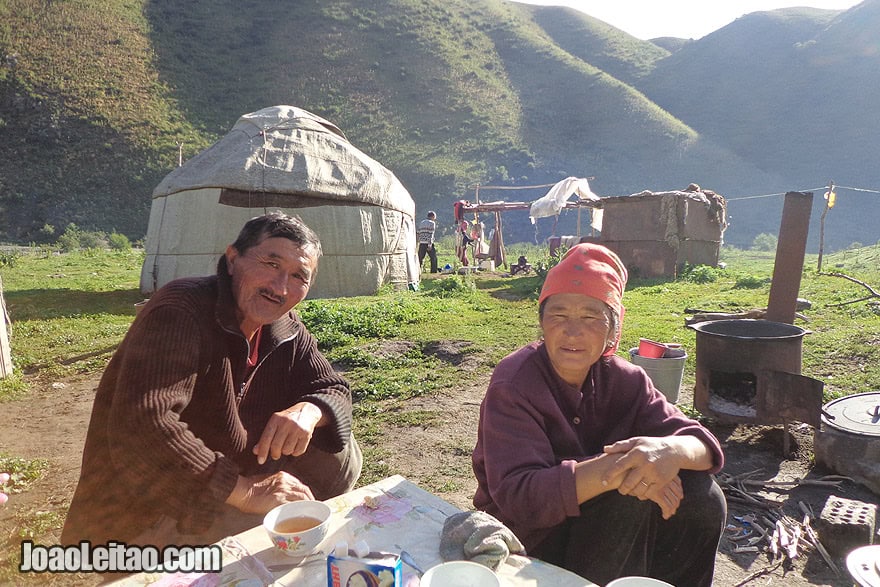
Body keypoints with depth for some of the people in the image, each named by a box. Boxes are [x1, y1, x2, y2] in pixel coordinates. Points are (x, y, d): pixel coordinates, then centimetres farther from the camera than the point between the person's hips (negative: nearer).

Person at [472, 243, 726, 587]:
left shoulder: (624, 379, -6)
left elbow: (704, 443, -11)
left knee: (702, 497, -15)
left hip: (597, 525, 5)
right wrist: (619, 467, -43)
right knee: (630, 493, -27)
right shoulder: (513, 386, -22)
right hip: (530, 540, -5)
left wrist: (672, 451, -36)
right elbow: (516, 497, -32)